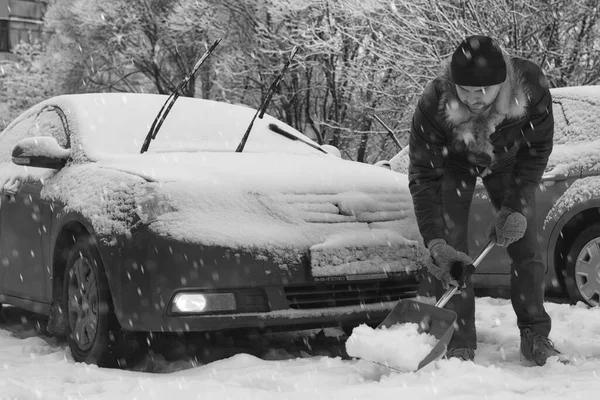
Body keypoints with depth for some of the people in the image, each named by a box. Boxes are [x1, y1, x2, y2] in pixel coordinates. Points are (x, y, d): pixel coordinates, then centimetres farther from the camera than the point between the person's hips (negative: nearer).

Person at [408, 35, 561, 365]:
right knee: (451, 249, -13)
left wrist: (514, 208, -24)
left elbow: (537, 151, -18)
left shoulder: (531, 86, -35)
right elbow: (423, 177, -31)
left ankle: (536, 336, 11)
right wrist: (435, 242, -39)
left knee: (525, 245, -3)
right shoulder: (432, 105, -40)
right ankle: (459, 345, -7)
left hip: (507, 161, 2)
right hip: (454, 164, -1)